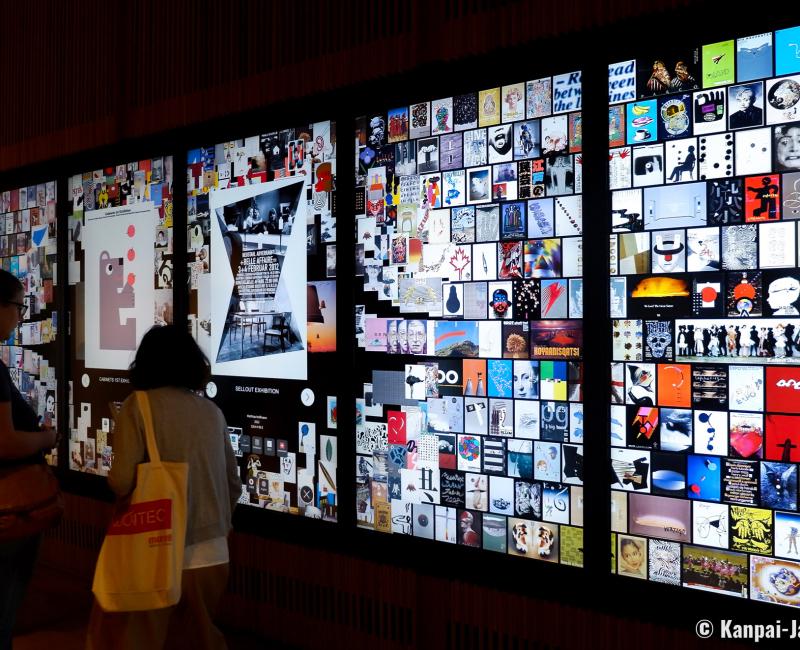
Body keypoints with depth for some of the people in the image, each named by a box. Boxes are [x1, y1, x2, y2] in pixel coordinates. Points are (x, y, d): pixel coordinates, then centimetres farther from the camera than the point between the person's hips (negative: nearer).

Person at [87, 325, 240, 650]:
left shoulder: (138, 406, -9)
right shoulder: (213, 412, 4)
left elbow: (122, 483, -16)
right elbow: (234, 485, 9)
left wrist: (114, 478, 6)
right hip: (212, 554, 5)